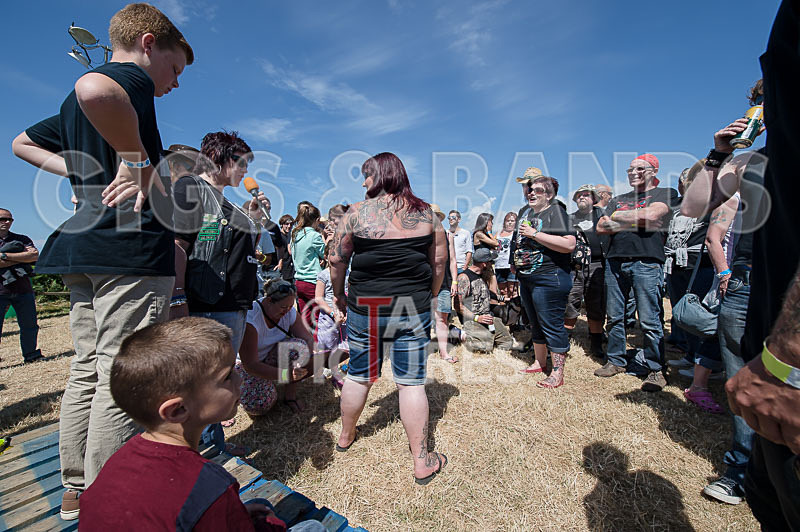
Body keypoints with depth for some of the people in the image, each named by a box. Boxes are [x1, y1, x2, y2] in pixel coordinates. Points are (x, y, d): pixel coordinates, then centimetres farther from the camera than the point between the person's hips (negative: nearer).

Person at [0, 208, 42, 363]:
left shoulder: (22, 239, 13)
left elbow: (35, 256, -4)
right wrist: (22, 257, -7)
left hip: (23, 288, 2)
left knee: (29, 325, 8)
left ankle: (31, 355, 19)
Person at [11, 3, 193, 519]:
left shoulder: (74, 108, 25)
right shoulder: (132, 78, -2)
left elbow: (23, 143, 35)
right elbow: (94, 89, -26)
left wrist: (86, 172, 21)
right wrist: (139, 164, -17)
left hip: (84, 246, 10)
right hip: (132, 246, -9)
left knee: (87, 372, 14)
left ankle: (76, 490, 28)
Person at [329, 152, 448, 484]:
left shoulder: (358, 212, -4)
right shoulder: (425, 213, 2)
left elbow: (337, 260, 0)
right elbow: (439, 262, 6)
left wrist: (339, 295, 14)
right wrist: (429, 297, 18)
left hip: (366, 306, 0)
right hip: (414, 309, 1)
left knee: (359, 376, 18)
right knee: (411, 382, 9)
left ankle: (345, 437, 42)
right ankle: (422, 462, 23)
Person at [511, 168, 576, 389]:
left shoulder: (556, 212, -10)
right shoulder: (524, 211, 13)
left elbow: (569, 245, -24)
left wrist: (534, 234, -22)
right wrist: (516, 264, 21)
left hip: (549, 279, -8)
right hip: (526, 278, 8)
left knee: (552, 325, -2)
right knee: (536, 323, 18)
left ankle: (557, 373, 11)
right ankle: (539, 362, 33)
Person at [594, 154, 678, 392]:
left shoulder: (666, 193, 9)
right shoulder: (618, 200, 22)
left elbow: (651, 215, -12)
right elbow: (601, 227, 8)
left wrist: (618, 216, 1)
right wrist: (635, 221, -2)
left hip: (646, 262, -4)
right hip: (615, 261, 5)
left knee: (649, 320, -4)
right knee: (614, 317, 8)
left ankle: (656, 370, 11)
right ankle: (616, 361, 20)